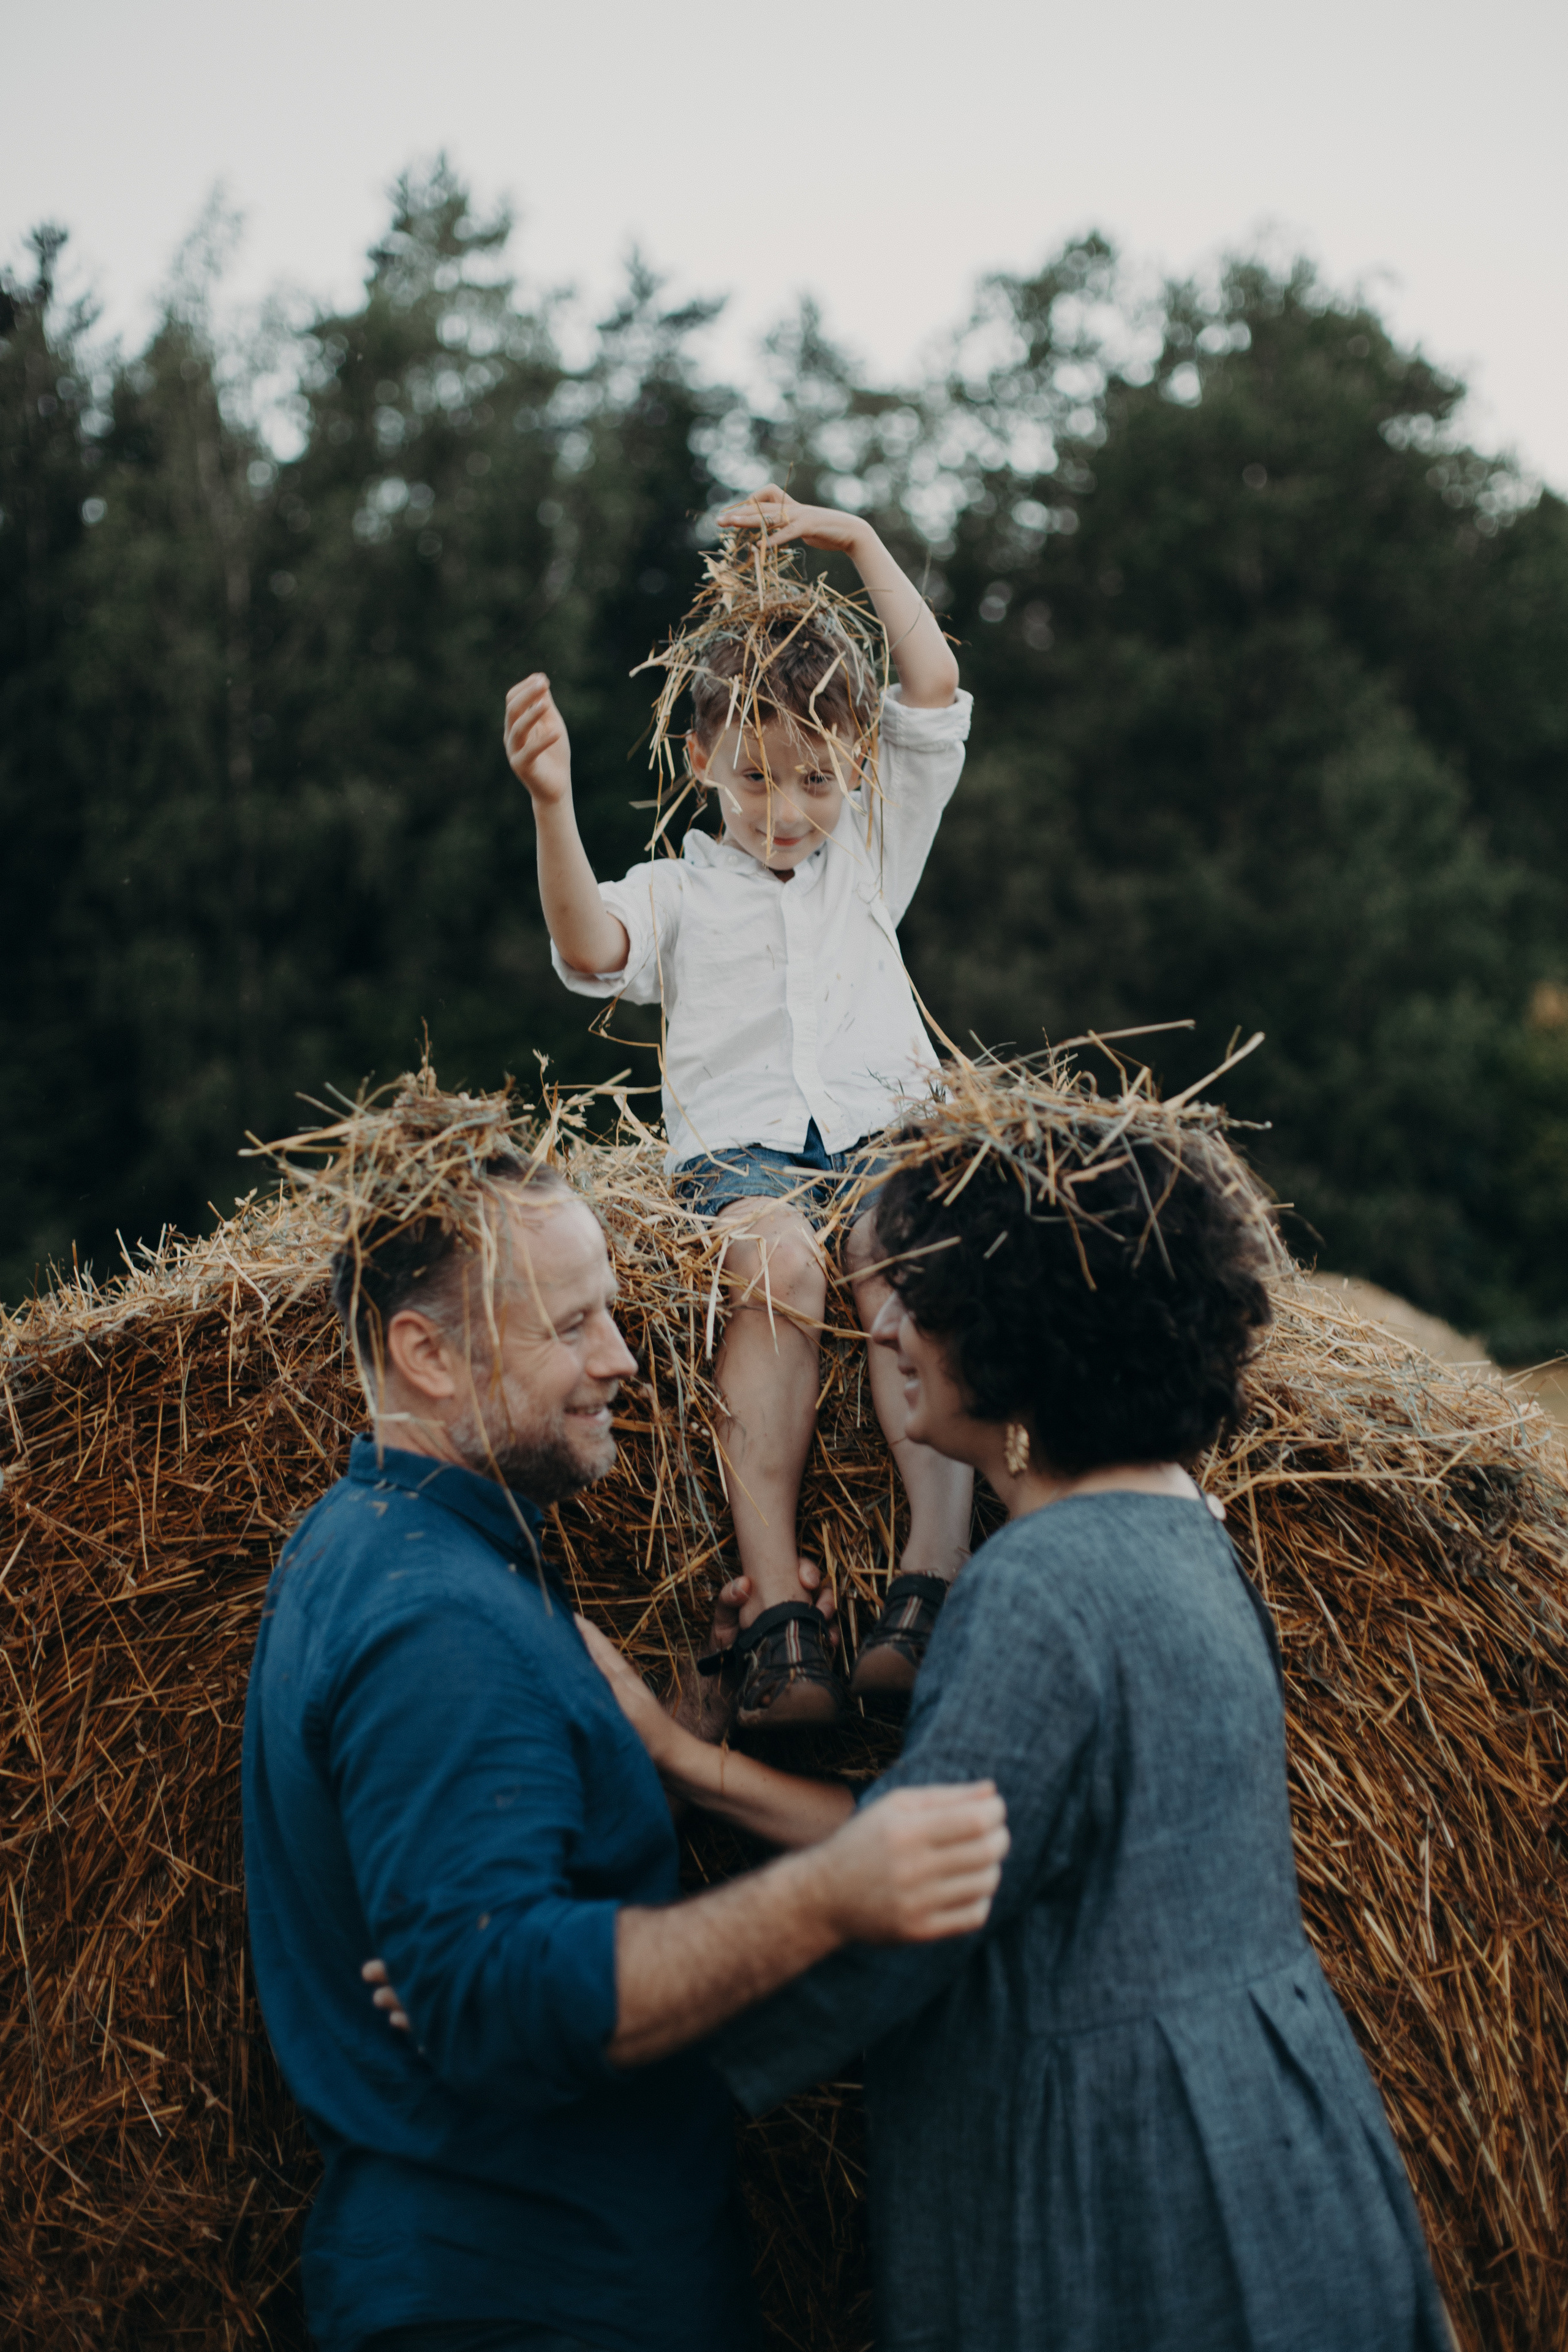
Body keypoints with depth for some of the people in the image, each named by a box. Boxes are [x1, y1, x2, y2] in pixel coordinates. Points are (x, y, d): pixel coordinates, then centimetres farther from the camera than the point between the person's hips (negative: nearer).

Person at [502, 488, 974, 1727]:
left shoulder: (872, 852, 25)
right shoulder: (678, 889, 17)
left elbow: (935, 690, 20)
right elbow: (592, 948, -6)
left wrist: (856, 540, 19)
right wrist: (553, 806, -23)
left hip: (881, 1126, 2)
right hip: (736, 1148, -1)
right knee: (775, 1265, -37)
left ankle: (939, 1565, -44)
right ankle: (776, 1603, -43)